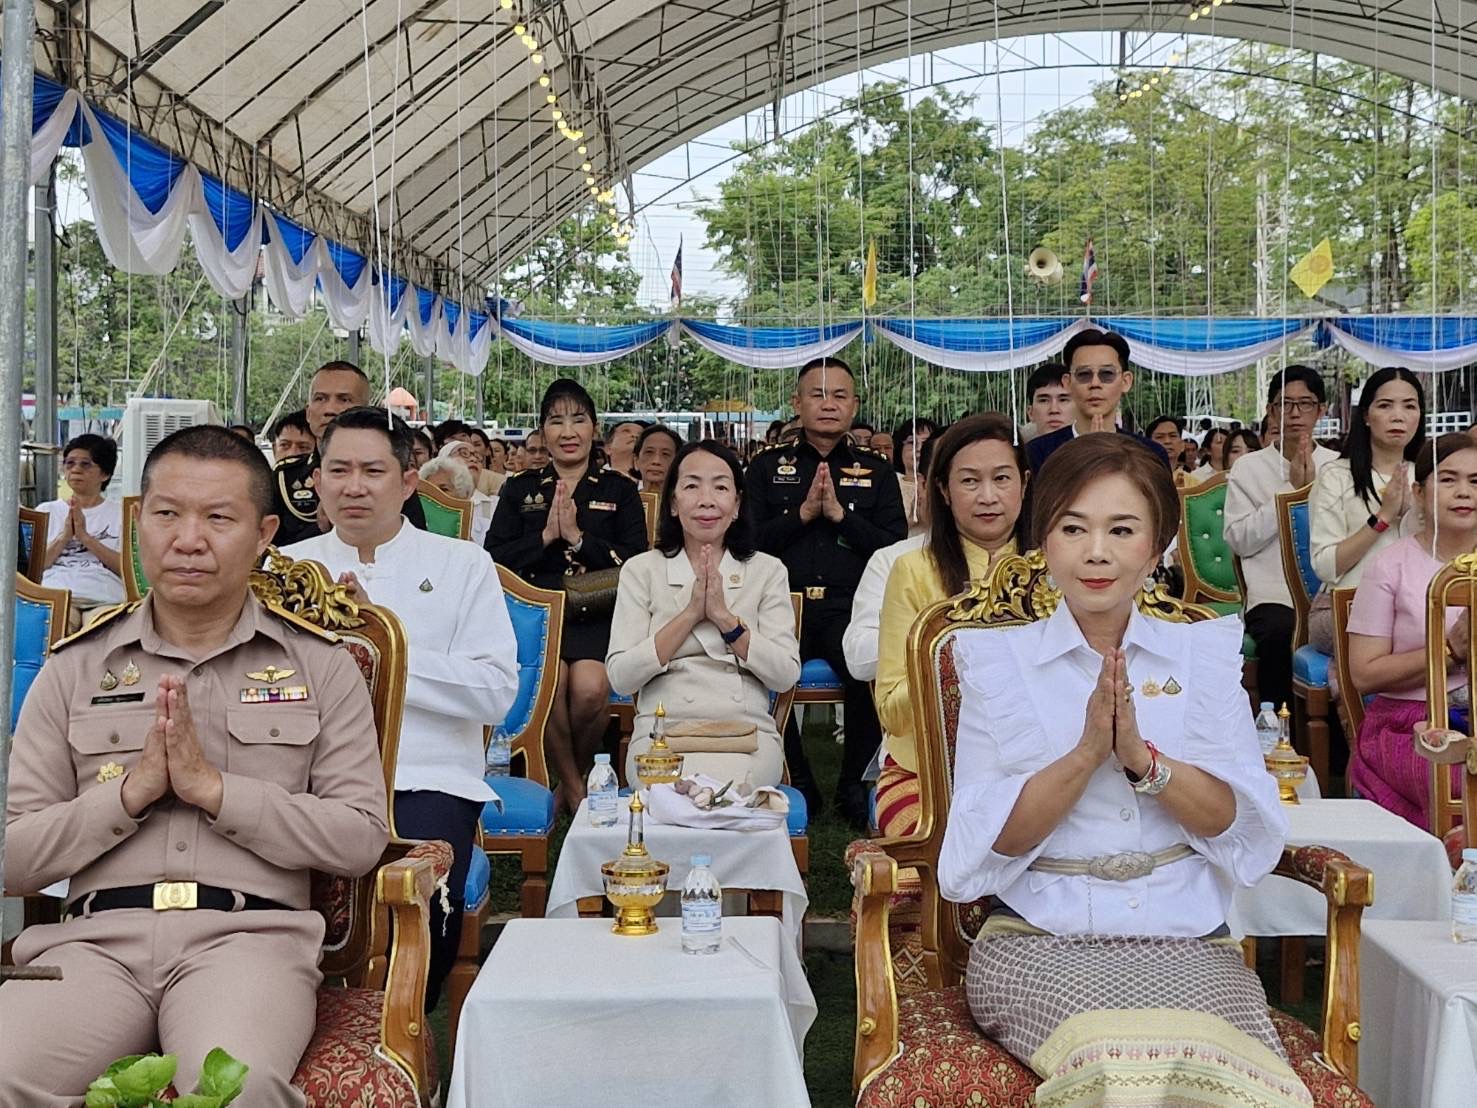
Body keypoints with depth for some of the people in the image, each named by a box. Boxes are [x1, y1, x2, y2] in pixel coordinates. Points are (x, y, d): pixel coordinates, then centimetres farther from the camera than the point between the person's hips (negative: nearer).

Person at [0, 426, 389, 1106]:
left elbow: (362, 839, 2)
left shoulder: (320, 667, 12)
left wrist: (213, 785, -6)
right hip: (96, 935, 2)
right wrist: (133, 789, -5)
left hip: (250, 931, -1)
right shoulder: (75, 670, 16)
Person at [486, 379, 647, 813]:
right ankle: (574, 788, -6)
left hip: (597, 615, -1)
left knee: (590, 688, -30)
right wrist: (546, 536, -6)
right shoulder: (520, 489, 17)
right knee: (552, 680, -30)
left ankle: (576, 776, 1)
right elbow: (493, 559, 6)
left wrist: (577, 536, -8)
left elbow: (636, 562, 1)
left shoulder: (620, 490, 13)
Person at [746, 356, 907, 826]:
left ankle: (855, 785, -5)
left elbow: (895, 548, 5)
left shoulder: (877, 472, 17)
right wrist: (803, 513, -7)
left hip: (851, 608, 0)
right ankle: (795, 783, -6)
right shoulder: (767, 468, 16)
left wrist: (839, 513, -6)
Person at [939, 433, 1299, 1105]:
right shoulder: (997, 660, 5)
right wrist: (1087, 752, -17)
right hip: (1039, 942, -2)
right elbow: (981, 848, -4)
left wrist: (1142, 757, -15)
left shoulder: (1205, 653, 11)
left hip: (1190, 941, 2)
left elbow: (1252, 833, 1)